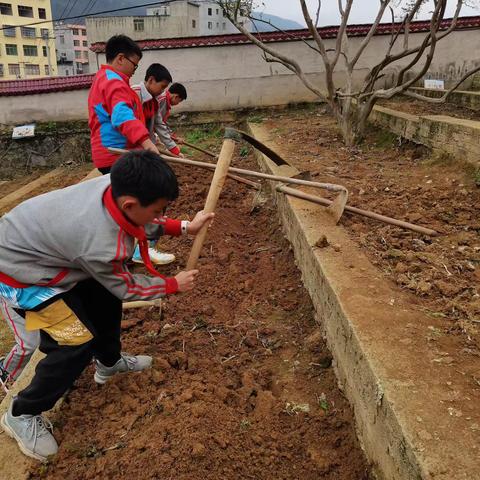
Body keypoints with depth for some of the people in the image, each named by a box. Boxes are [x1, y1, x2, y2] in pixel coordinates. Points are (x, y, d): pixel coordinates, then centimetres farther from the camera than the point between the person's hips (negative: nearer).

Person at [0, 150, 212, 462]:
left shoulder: (116, 185, -21)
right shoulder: (102, 245, -39)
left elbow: (143, 223, 3)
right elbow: (126, 288, -17)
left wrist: (184, 227, -4)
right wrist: (173, 285, -5)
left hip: (37, 243, 9)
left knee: (105, 295, 15)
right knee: (79, 342, -8)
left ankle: (109, 362, 39)